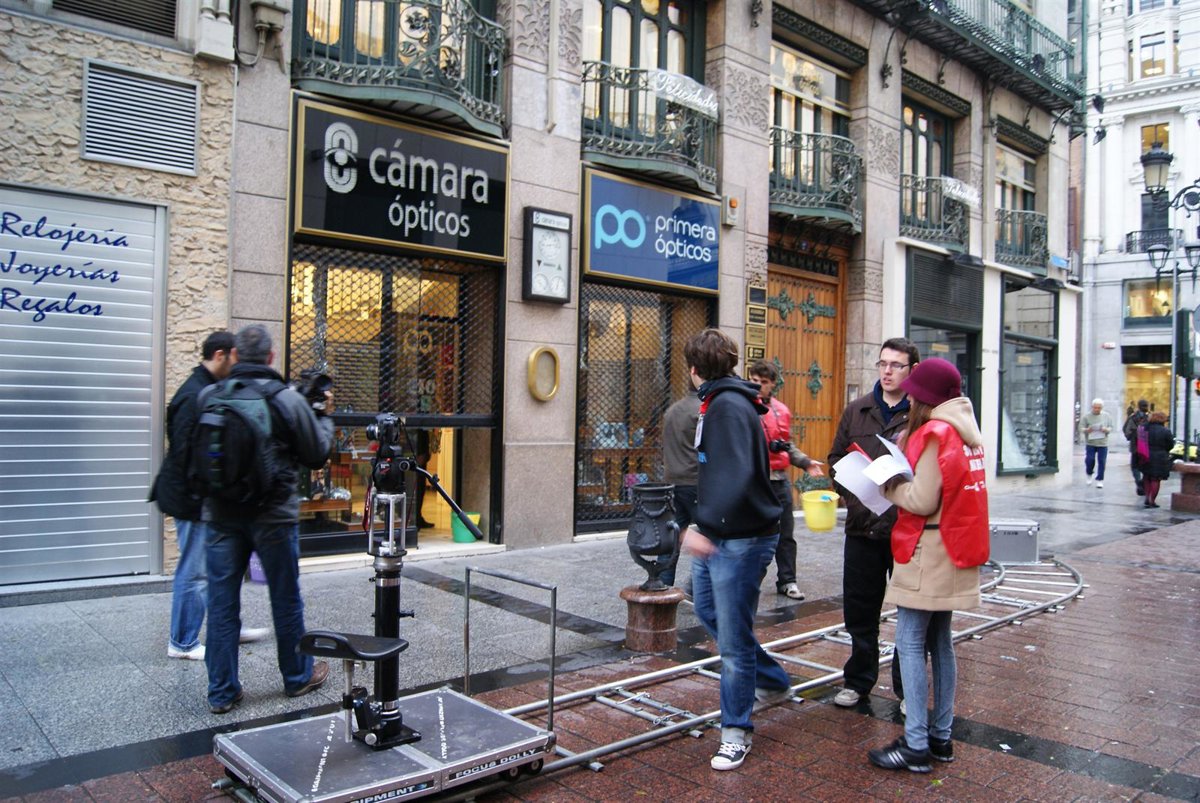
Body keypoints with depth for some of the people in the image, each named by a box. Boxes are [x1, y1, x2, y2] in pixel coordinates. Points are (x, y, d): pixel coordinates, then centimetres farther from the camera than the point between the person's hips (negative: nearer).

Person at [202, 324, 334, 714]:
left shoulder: (209, 397, -4)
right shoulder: (289, 400, -11)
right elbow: (316, 456, -3)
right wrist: (324, 417, 11)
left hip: (222, 516, 2)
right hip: (274, 517, -2)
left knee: (222, 602, 10)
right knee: (286, 600, 13)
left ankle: (222, 691, 16)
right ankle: (298, 676, 29)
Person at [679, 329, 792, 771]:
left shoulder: (729, 406, -20)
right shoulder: (718, 402, 10)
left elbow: (734, 475, -34)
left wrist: (705, 526, -42)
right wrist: (702, 525, 28)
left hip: (741, 538, -10)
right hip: (716, 535, 10)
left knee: (733, 638, 1)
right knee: (708, 611, 23)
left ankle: (736, 730, 17)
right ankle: (772, 681, 39)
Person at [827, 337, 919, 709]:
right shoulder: (857, 410, 9)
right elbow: (836, 458, 13)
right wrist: (852, 498, -1)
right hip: (863, 527, 4)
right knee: (859, 609, 14)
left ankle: (907, 689, 25)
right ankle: (858, 681, 31)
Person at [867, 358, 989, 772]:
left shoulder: (934, 433, -16)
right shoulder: (964, 430, 12)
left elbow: (922, 501, -19)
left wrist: (889, 486, -4)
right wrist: (900, 480, 5)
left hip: (928, 552, -9)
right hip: (954, 553, 9)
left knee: (910, 643, -4)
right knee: (940, 642, 15)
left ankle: (916, 745, -1)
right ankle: (941, 737, 22)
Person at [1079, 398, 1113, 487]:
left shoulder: (1107, 416, 7)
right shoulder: (1086, 416, 1)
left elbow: (1111, 427, 9)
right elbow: (1081, 428, -1)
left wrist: (1106, 430, -14)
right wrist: (1086, 430, -22)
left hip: (1103, 443, 1)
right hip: (1090, 443, -1)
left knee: (1101, 462, 0)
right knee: (1089, 460, -6)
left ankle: (1100, 480, 10)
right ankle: (1089, 474, 22)